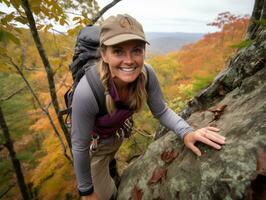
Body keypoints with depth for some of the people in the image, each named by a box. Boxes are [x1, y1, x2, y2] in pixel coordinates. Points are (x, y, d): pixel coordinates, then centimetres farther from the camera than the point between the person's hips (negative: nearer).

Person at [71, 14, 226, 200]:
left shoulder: (147, 74, -29)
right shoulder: (87, 91, -42)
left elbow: (161, 111, -14)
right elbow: (79, 146, -27)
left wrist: (186, 132, -33)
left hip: (118, 133, 4)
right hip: (94, 142, -3)